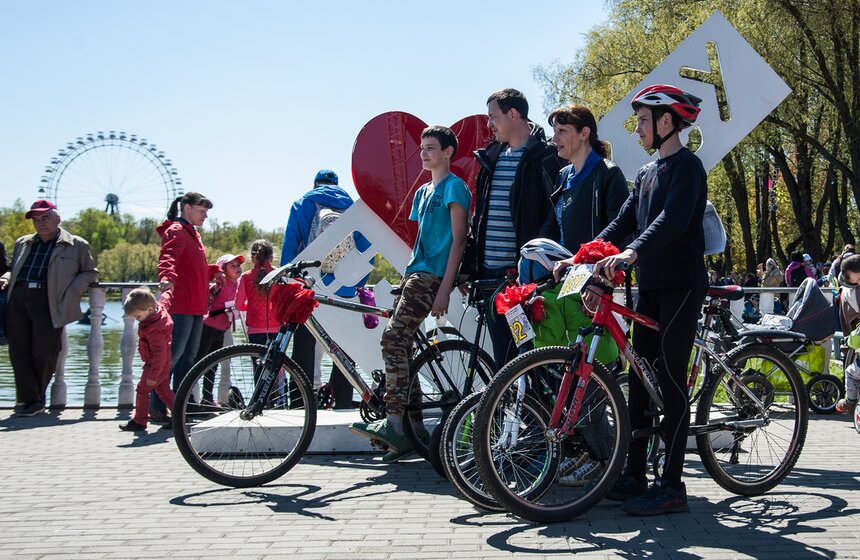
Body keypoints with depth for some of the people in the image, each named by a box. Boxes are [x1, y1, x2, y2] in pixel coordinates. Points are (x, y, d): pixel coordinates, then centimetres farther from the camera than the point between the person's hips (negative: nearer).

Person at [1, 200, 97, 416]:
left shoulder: (76, 245, 11)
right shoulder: (22, 243, 24)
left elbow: (90, 273, 11)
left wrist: (70, 293, -5)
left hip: (49, 302, -4)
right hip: (18, 300, 4)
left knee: (44, 353, -6)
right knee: (19, 352, -3)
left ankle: (36, 396, 14)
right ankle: (29, 400, 3)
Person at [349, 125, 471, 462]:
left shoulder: (454, 187, -3)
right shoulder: (423, 192, 23)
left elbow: (459, 239, -11)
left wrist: (445, 287, -18)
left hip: (433, 275, -9)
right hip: (415, 273, 9)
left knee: (393, 339, -20)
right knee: (401, 345, 3)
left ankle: (393, 423, -23)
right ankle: (410, 427, 6)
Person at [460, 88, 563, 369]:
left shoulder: (545, 157, -5)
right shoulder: (491, 157, 18)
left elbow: (555, 214, -13)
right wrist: (468, 265, 16)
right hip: (490, 272, 7)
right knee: (502, 357, 10)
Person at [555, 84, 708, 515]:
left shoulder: (687, 166, -9)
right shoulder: (647, 172, 18)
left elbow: (673, 219, -26)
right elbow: (623, 222, 16)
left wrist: (631, 252, -40)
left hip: (681, 285, -9)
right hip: (651, 286, 9)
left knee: (671, 381, -9)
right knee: (639, 379, 9)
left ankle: (671, 486, -5)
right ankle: (634, 475, 16)